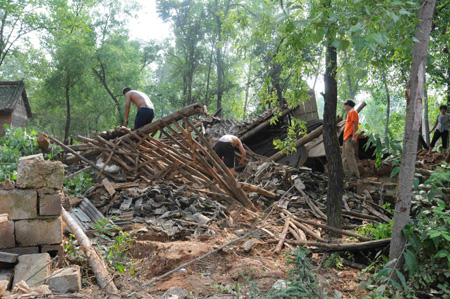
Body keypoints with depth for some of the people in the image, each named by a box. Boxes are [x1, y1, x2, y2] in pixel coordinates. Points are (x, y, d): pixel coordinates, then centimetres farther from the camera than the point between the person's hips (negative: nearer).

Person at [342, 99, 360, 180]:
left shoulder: (353, 112, -4)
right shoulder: (350, 113, 24)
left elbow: (355, 125, -14)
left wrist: (354, 136, -22)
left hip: (350, 137, -10)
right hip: (347, 137, 10)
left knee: (349, 155, -15)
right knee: (345, 156, 11)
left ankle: (355, 174, -14)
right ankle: (346, 173, 14)